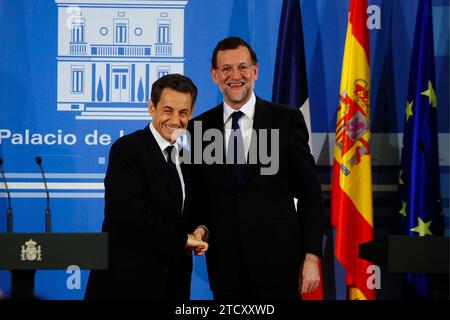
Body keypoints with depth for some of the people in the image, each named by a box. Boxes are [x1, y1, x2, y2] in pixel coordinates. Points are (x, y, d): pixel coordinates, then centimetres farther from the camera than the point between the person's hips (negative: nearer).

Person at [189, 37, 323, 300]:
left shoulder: (287, 120, -1)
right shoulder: (199, 127, 6)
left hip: (278, 260, -2)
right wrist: (201, 227, -6)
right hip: (225, 265, 2)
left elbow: (309, 192, 0)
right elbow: (199, 195, 14)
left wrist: (312, 256, -5)